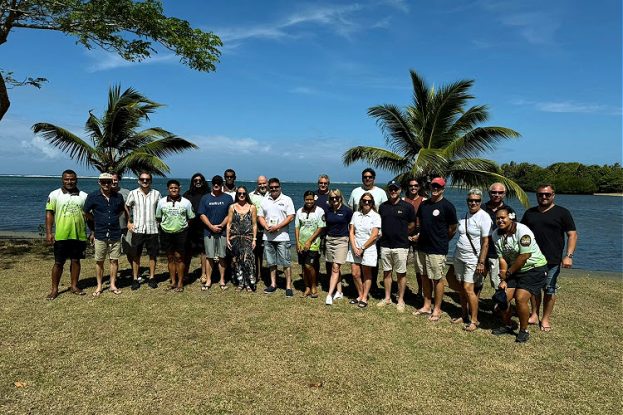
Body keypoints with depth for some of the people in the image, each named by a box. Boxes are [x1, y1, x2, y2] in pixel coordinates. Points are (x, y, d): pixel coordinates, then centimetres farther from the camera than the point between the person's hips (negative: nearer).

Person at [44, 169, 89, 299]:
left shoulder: (83, 196, 5)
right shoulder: (55, 195, 0)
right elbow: (49, 214, -2)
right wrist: (48, 233, -9)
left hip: (79, 235, 2)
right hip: (61, 235, -2)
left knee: (76, 261, 10)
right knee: (58, 263, 5)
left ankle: (74, 286, 22)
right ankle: (54, 289, 16)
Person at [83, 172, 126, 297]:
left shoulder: (118, 196, 4)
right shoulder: (93, 196, -3)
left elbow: (122, 211, 20)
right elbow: (85, 212, 8)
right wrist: (97, 220, 10)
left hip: (115, 234, 2)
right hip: (100, 234, -2)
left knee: (114, 260, 6)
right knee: (99, 261, 6)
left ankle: (113, 285, 18)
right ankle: (99, 286, 18)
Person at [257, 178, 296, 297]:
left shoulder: (286, 200, -2)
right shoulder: (265, 201, 11)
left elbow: (291, 217, -8)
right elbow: (260, 216, 10)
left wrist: (277, 227, -16)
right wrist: (267, 227, -8)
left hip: (282, 237, -4)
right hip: (268, 237, 4)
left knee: (285, 263, -3)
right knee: (271, 262, 12)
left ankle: (288, 286, 3)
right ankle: (273, 284, 24)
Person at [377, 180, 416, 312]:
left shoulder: (407, 206, -4)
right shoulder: (383, 206, 7)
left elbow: (412, 225, 3)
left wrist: (402, 235, 8)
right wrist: (382, 234, 7)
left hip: (401, 246, -4)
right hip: (385, 245, 4)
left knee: (401, 274, 4)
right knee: (386, 272, 11)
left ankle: (401, 300, 15)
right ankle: (387, 298, 23)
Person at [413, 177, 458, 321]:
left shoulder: (447, 206, -9)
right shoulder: (424, 204, 10)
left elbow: (453, 228, -4)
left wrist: (441, 240, 3)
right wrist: (419, 235, 10)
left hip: (437, 250, -6)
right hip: (423, 247, 7)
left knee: (437, 279, 1)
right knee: (426, 278, 14)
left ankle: (437, 309, 12)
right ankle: (427, 306, 25)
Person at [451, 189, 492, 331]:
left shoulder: (484, 217, -12)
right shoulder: (465, 215, 8)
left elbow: (485, 242, -15)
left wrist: (481, 263, -18)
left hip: (472, 259, -7)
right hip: (459, 257, 7)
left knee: (468, 289, -9)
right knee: (461, 287, 11)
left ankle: (474, 320, 3)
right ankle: (464, 315, 25)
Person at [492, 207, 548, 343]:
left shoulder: (522, 231, -24)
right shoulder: (496, 235, -4)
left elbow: (524, 256, -24)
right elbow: (502, 259, -4)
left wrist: (508, 273, -15)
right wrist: (503, 280, -10)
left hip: (535, 268, -6)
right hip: (515, 270, 6)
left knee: (520, 298, -17)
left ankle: (524, 331, 5)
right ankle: (507, 326, 23)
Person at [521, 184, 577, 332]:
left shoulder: (562, 213, -2)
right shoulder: (529, 213, 10)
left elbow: (572, 234, -4)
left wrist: (568, 255, -14)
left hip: (552, 260, -3)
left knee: (550, 290, 4)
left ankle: (545, 319, 16)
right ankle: (534, 314, 26)